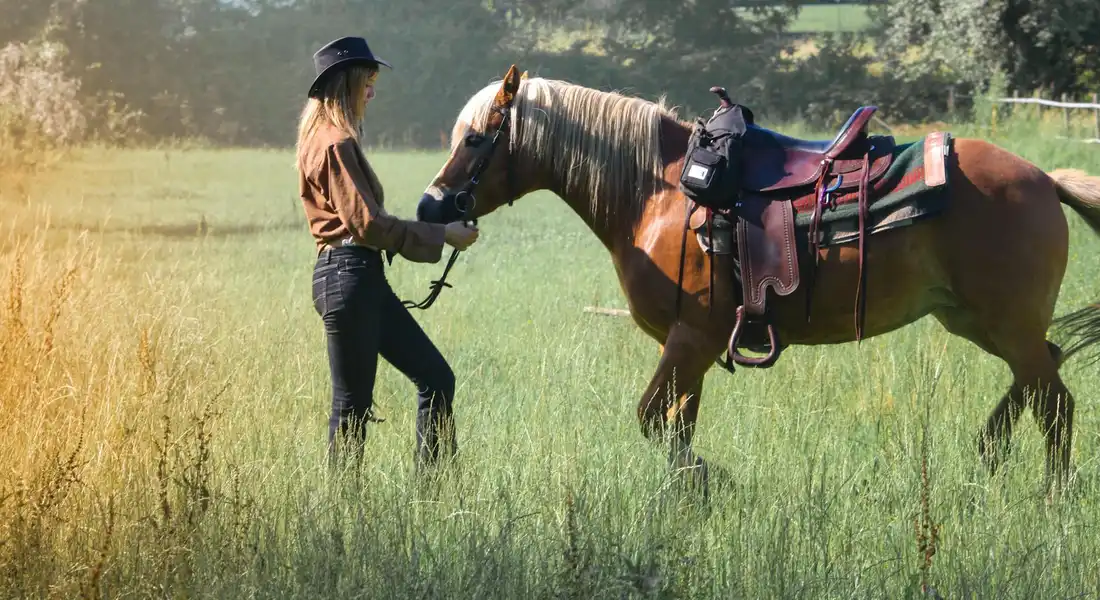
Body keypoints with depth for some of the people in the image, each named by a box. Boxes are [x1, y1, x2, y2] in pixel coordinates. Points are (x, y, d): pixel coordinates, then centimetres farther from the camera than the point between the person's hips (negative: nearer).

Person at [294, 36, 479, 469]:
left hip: (364, 277, 10)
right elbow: (366, 223, -19)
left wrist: (435, 233, 16)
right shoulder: (335, 144, -14)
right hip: (348, 277, -10)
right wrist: (442, 234, -13)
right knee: (353, 403, -3)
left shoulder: (330, 138, 17)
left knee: (436, 379, 8)